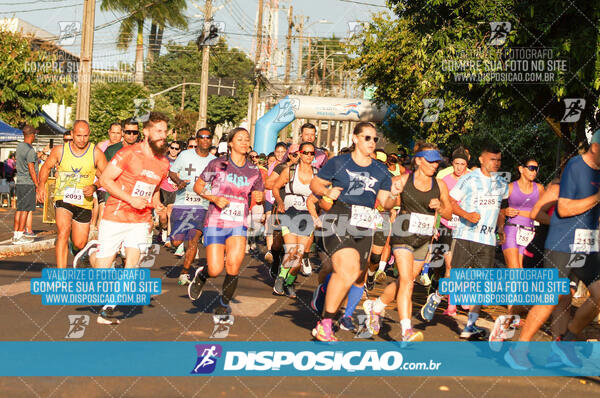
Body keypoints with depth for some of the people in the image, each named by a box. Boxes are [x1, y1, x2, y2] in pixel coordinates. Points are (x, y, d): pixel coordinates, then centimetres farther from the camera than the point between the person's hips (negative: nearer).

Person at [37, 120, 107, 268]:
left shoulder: (96, 152, -4)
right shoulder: (59, 150, -2)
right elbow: (46, 167, 14)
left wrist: (94, 187, -18)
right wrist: (41, 185, -2)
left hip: (84, 202, 1)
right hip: (63, 199, -1)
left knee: (80, 244, 7)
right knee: (63, 232, -26)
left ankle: (73, 243, 48)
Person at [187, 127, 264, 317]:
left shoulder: (254, 171, 6)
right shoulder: (217, 164, -2)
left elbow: (259, 194, 16)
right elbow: (198, 186, 5)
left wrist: (259, 197, -8)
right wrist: (214, 198, -12)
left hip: (238, 224, 2)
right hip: (215, 222, -2)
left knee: (233, 266, -15)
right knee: (215, 270, -8)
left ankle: (224, 303, 10)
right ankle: (201, 276, 31)